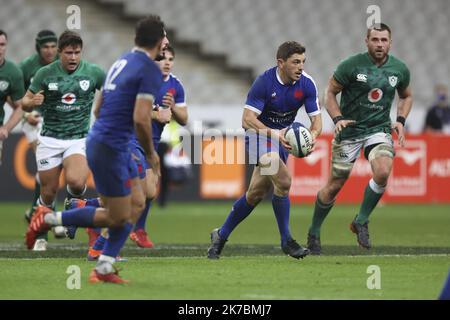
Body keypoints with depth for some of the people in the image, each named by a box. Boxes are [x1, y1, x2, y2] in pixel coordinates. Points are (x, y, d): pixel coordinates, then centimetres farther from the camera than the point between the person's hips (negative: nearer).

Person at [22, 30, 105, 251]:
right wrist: (32, 102, -22)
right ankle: (41, 235, 26)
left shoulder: (93, 72, -4)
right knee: (48, 194, 3)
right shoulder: (45, 73, -4)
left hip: (79, 139, -1)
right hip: (50, 139, 1)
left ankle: (73, 200, 8)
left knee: (75, 181, -28)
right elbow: (25, 103, 1)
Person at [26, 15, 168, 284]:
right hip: (109, 150, -10)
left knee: (137, 205, 14)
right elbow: (141, 119, -24)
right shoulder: (151, 71, -16)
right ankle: (49, 218, 6)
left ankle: (104, 269, 15)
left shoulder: (122, 62, 12)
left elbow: (99, 106, 19)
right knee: (117, 218, 1)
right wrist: (151, 153, -10)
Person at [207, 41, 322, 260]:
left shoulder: (306, 84, -11)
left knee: (256, 194, 10)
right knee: (283, 180, -25)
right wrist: (275, 134, -41)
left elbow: (316, 118, -7)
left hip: (283, 137, 6)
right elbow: (247, 119, -27)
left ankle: (221, 235, 27)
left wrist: (313, 134, -31)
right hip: (259, 133, -6)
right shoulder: (264, 82, -24)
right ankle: (286, 241, -14)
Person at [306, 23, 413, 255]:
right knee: (335, 185, 1)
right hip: (350, 130, -2)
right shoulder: (351, 65, -12)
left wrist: (400, 121, 3)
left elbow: (406, 96, 19)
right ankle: (314, 232, 23)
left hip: (379, 129, 2)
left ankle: (361, 222, -6)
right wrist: (337, 119, -18)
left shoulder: (399, 69, 0)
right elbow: (330, 92, -3)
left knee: (383, 172, -26)